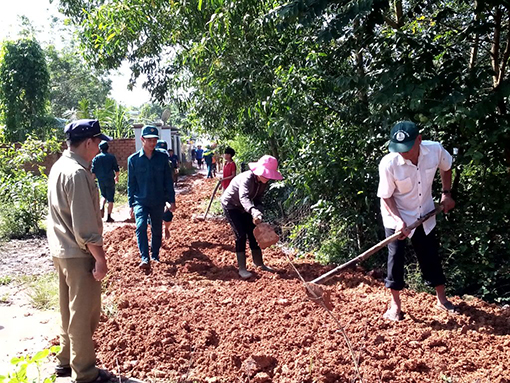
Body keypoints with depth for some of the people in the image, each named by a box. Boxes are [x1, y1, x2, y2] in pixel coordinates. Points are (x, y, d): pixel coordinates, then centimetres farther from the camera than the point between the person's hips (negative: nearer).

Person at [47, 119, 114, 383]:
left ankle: (66, 361, 35)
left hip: (60, 250, 10)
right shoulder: (77, 173, -22)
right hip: (79, 254, -10)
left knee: (70, 310, 21)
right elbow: (85, 225, -24)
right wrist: (100, 258, -17)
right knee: (84, 314, 3)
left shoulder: (59, 166, 8)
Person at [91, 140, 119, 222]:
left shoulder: (96, 158, 0)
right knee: (110, 199, 4)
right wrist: (116, 177, 18)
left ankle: (101, 207, -3)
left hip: (100, 181, 2)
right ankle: (108, 216, 3)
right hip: (110, 180, -2)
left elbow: (93, 171, 0)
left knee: (103, 195, 24)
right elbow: (116, 169, -1)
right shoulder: (112, 157, -3)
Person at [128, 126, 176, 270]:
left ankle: (155, 255, 31)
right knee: (141, 227, -21)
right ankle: (145, 259, -21)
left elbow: (168, 181, 5)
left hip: (158, 202, 2)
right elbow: (131, 183, 2)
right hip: (141, 201, -2)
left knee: (157, 230, 12)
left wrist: (171, 200, 3)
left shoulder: (162, 157, 0)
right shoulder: (133, 159, -4)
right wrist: (131, 204, 2)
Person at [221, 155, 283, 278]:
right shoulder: (247, 179, -36)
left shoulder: (264, 182, -12)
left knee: (253, 234, 7)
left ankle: (259, 264, 21)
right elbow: (244, 198, -52)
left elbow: (258, 199, -4)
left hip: (244, 207, 7)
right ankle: (242, 269, -3)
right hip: (231, 205, -7)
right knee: (241, 235, -13)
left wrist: (258, 211, -25)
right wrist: (253, 212, -70)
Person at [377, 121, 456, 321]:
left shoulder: (435, 150, -20)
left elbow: (446, 168, 5)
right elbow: (386, 196, -18)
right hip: (396, 217, -3)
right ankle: (395, 304, 15)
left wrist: (446, 193, 0)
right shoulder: (389, 163, -30)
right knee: (396, 257, -1)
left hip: (425, 215, 3)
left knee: (431, 255, 12)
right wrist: (399, 220, -29)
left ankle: (442, 299, 29)